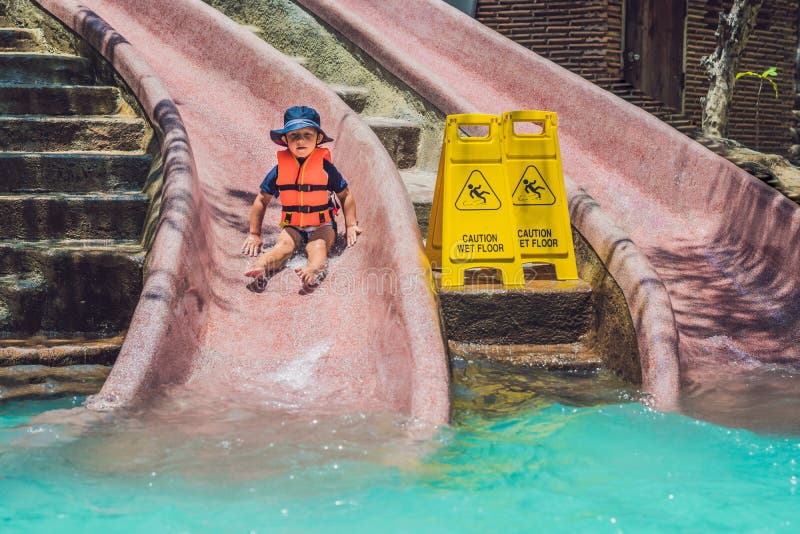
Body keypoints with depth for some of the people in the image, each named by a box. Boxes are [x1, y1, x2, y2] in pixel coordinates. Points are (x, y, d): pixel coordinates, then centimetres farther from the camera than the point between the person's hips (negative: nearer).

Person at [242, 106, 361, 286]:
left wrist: (350, 225, 3)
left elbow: (345, 195, 8)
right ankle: (261, 265, -57)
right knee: (283, 244, -28)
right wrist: (254, 234, 9)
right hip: (292, 226, 1)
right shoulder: (280, 169, -1)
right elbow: (261, 200, 9)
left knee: (318, 245, -31)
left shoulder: (325, 167, -4)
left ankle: (315, 268, -62)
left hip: (322, 225, -1)